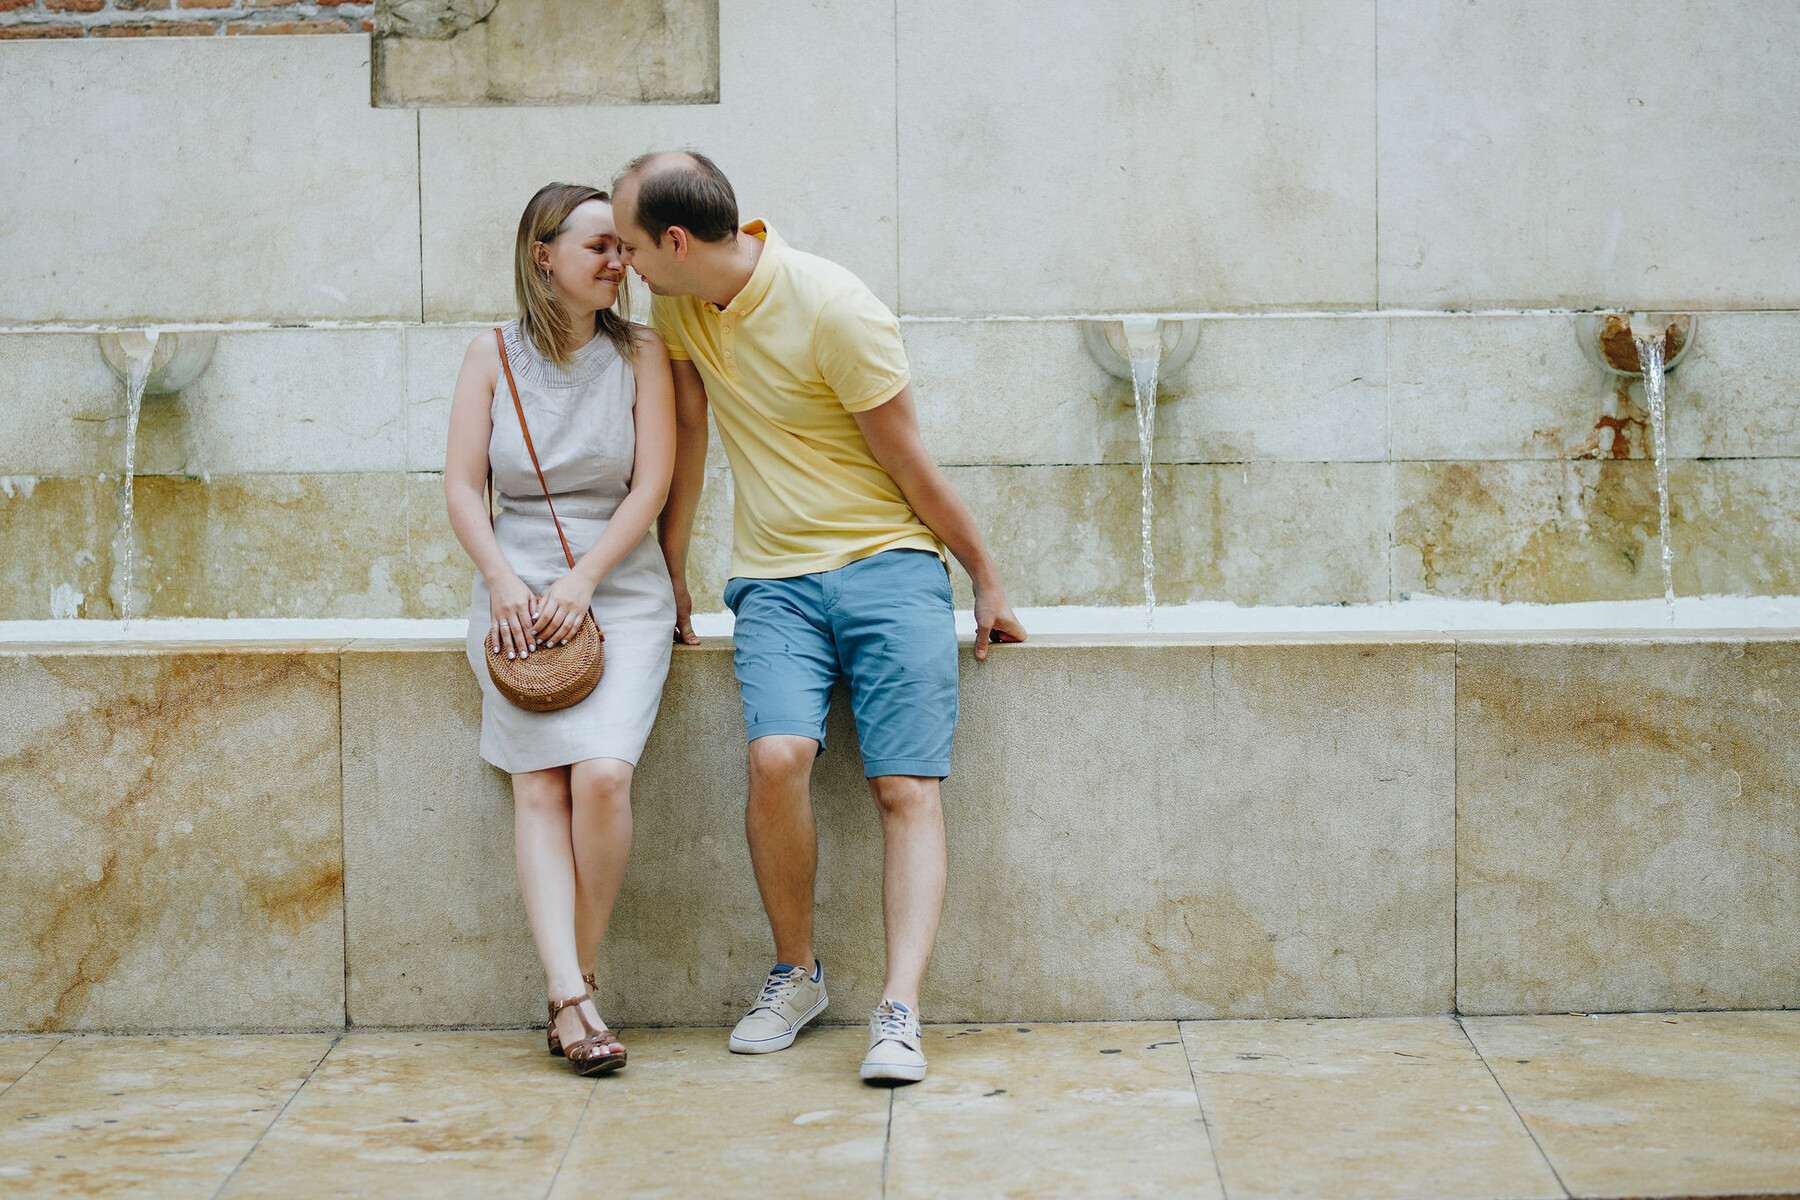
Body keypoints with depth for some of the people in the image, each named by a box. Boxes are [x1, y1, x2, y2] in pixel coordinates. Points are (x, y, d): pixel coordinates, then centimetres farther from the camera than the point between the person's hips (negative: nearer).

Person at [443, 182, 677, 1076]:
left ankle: (572, 986, -9)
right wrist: (504, 581, -12)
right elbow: (461, 485, 4)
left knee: (603, 774, -22)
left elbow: (651, 486, -1)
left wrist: (580, 583, -12)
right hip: (517, 586, 1)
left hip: (619, 588, 0)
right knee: (540, 785, -17)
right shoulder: (492, 356, 8)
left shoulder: (639, 354, 7)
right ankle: (570, 997, -25)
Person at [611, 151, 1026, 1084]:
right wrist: (670, 574, 20)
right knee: (777, 755, -22)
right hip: (773, 579, 4)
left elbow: (909, 464, -9)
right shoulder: (677, 304, 3)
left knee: (907, 789, -15)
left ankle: (898, 1012, -20)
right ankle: (795, 973, -4)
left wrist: (987, 581, 0)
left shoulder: (833, 310, -16)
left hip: (889, 564, -3)